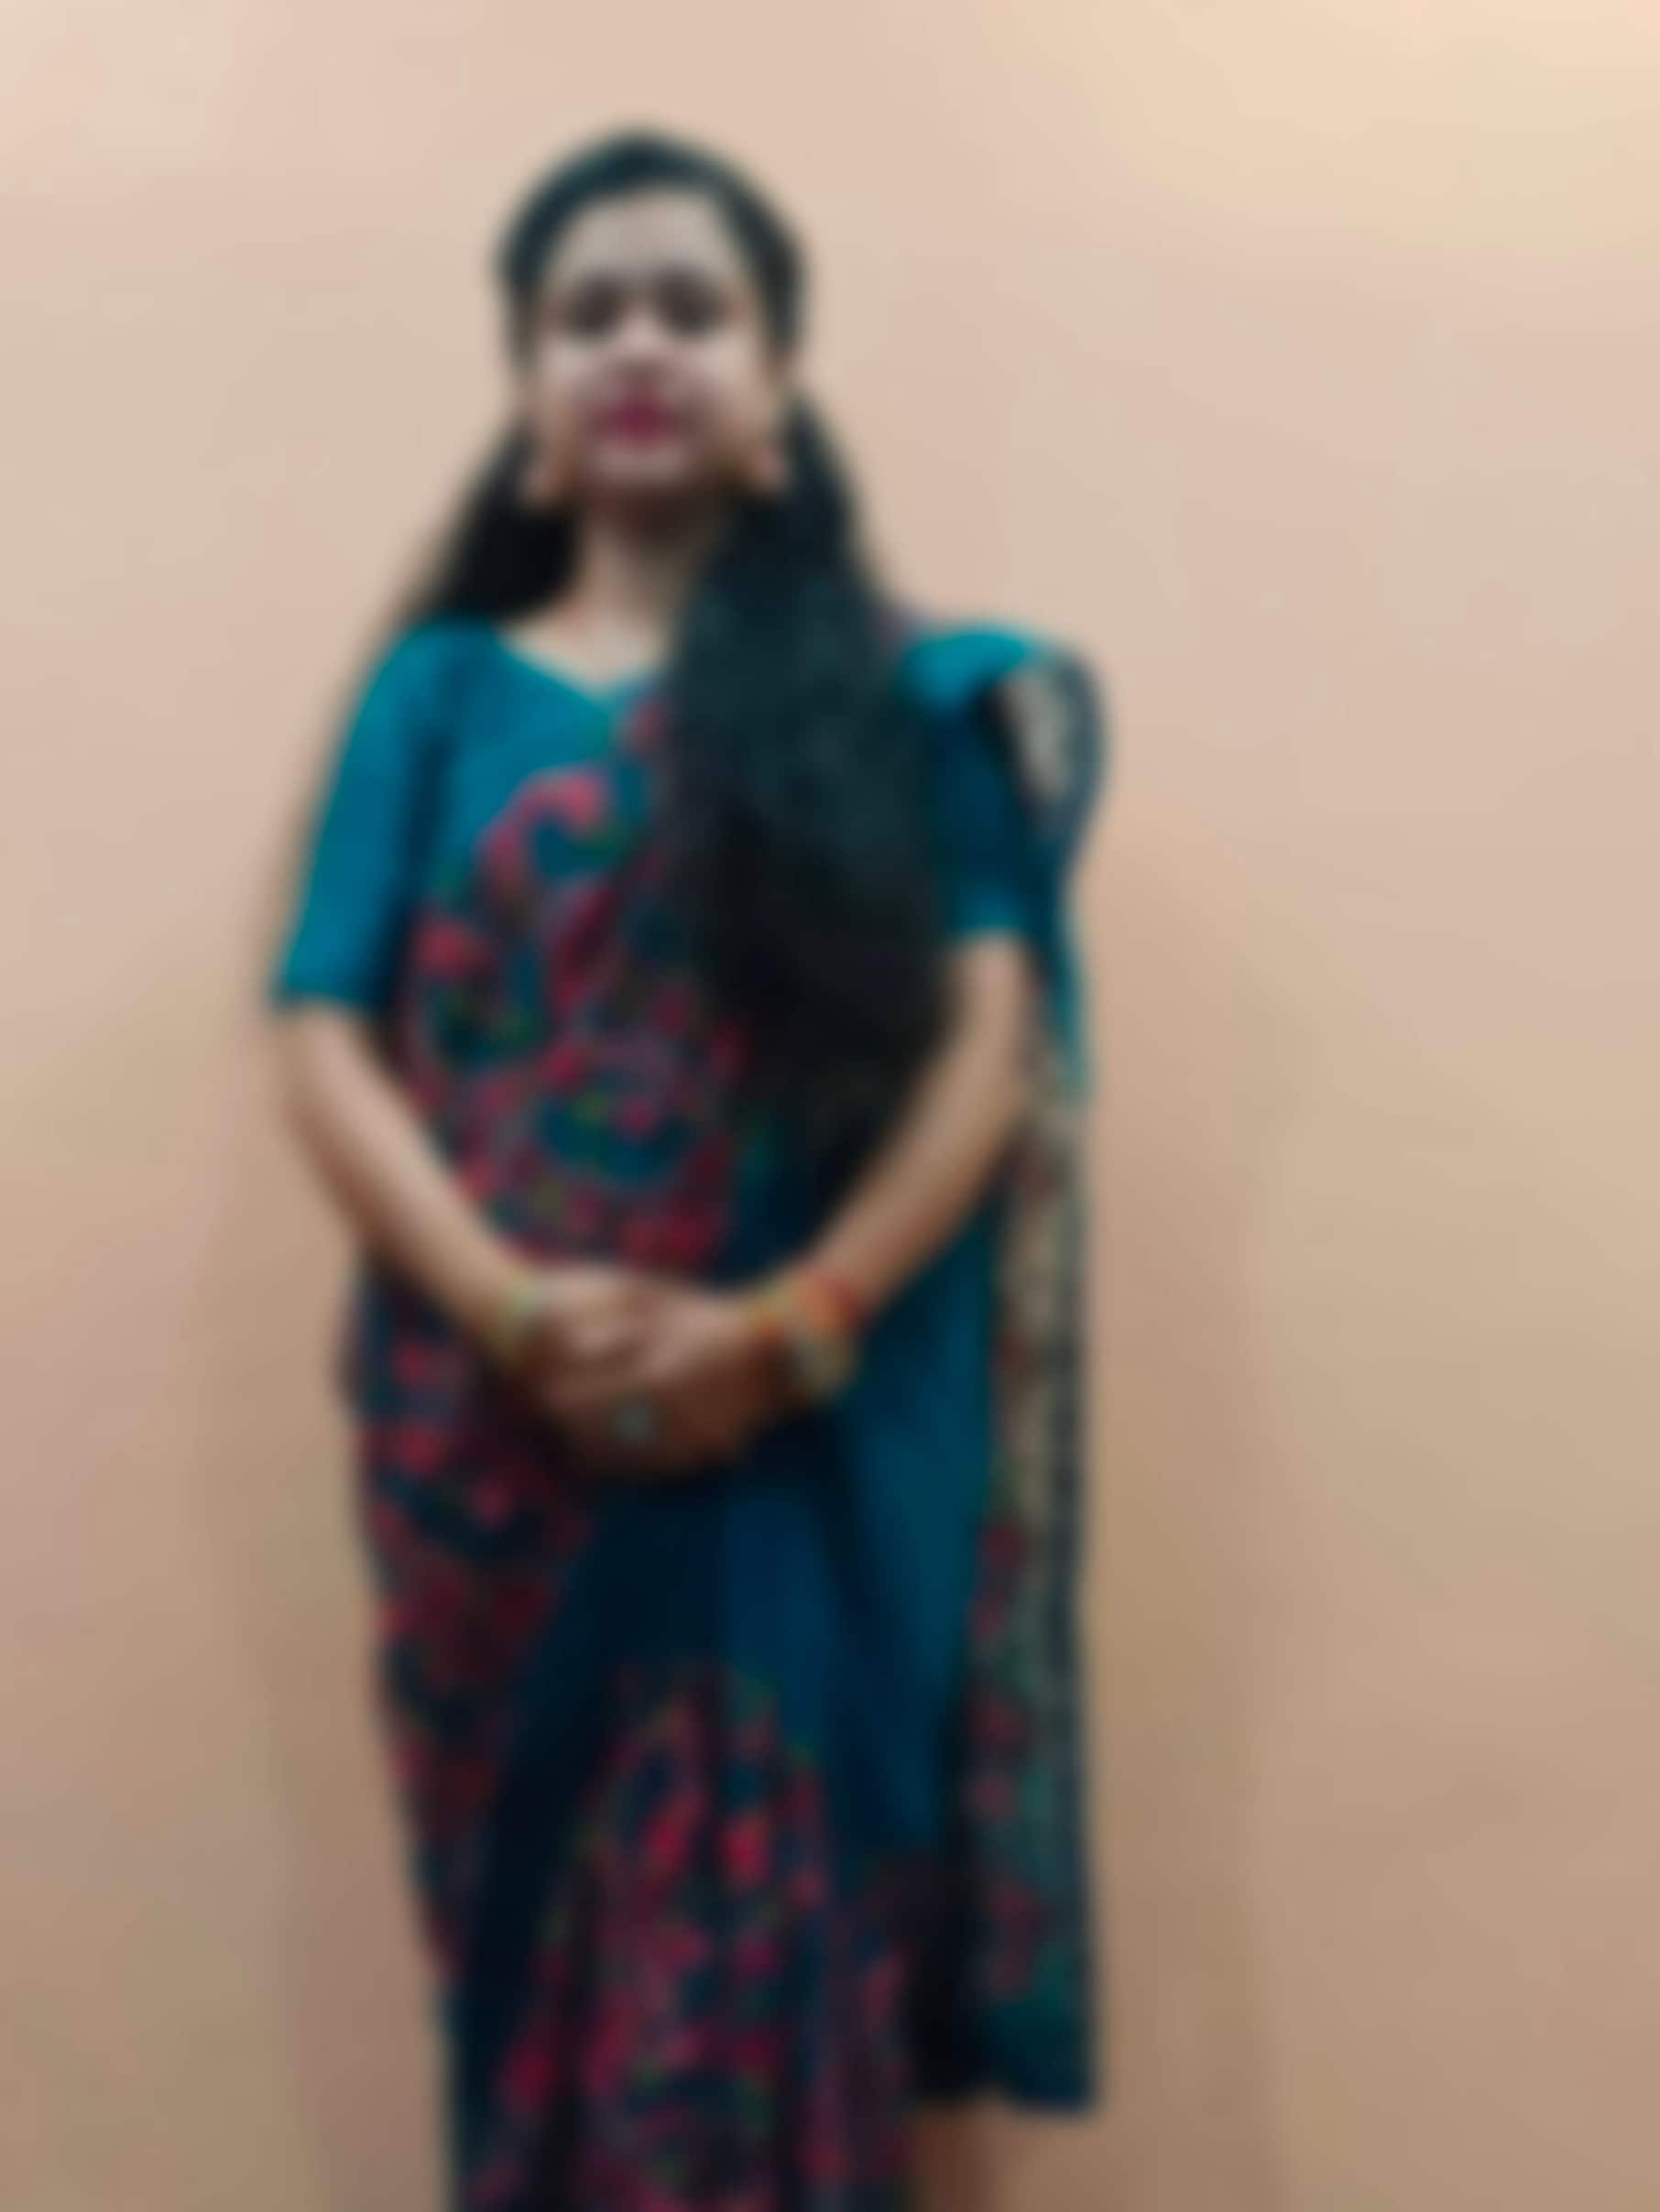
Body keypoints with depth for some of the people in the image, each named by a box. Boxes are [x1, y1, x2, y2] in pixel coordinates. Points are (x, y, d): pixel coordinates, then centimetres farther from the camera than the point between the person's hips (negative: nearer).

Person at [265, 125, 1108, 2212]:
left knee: (776, 1949, 3)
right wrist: (505, 1306, -14)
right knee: (536, 1943, 10)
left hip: (807, 1439, -1)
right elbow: (323, 1041, 1)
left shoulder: (898, 688, 6)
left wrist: (796, 1324, -15)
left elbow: (988, 1031, -3)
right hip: (494, 1429, 1)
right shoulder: (441, 686, 9)